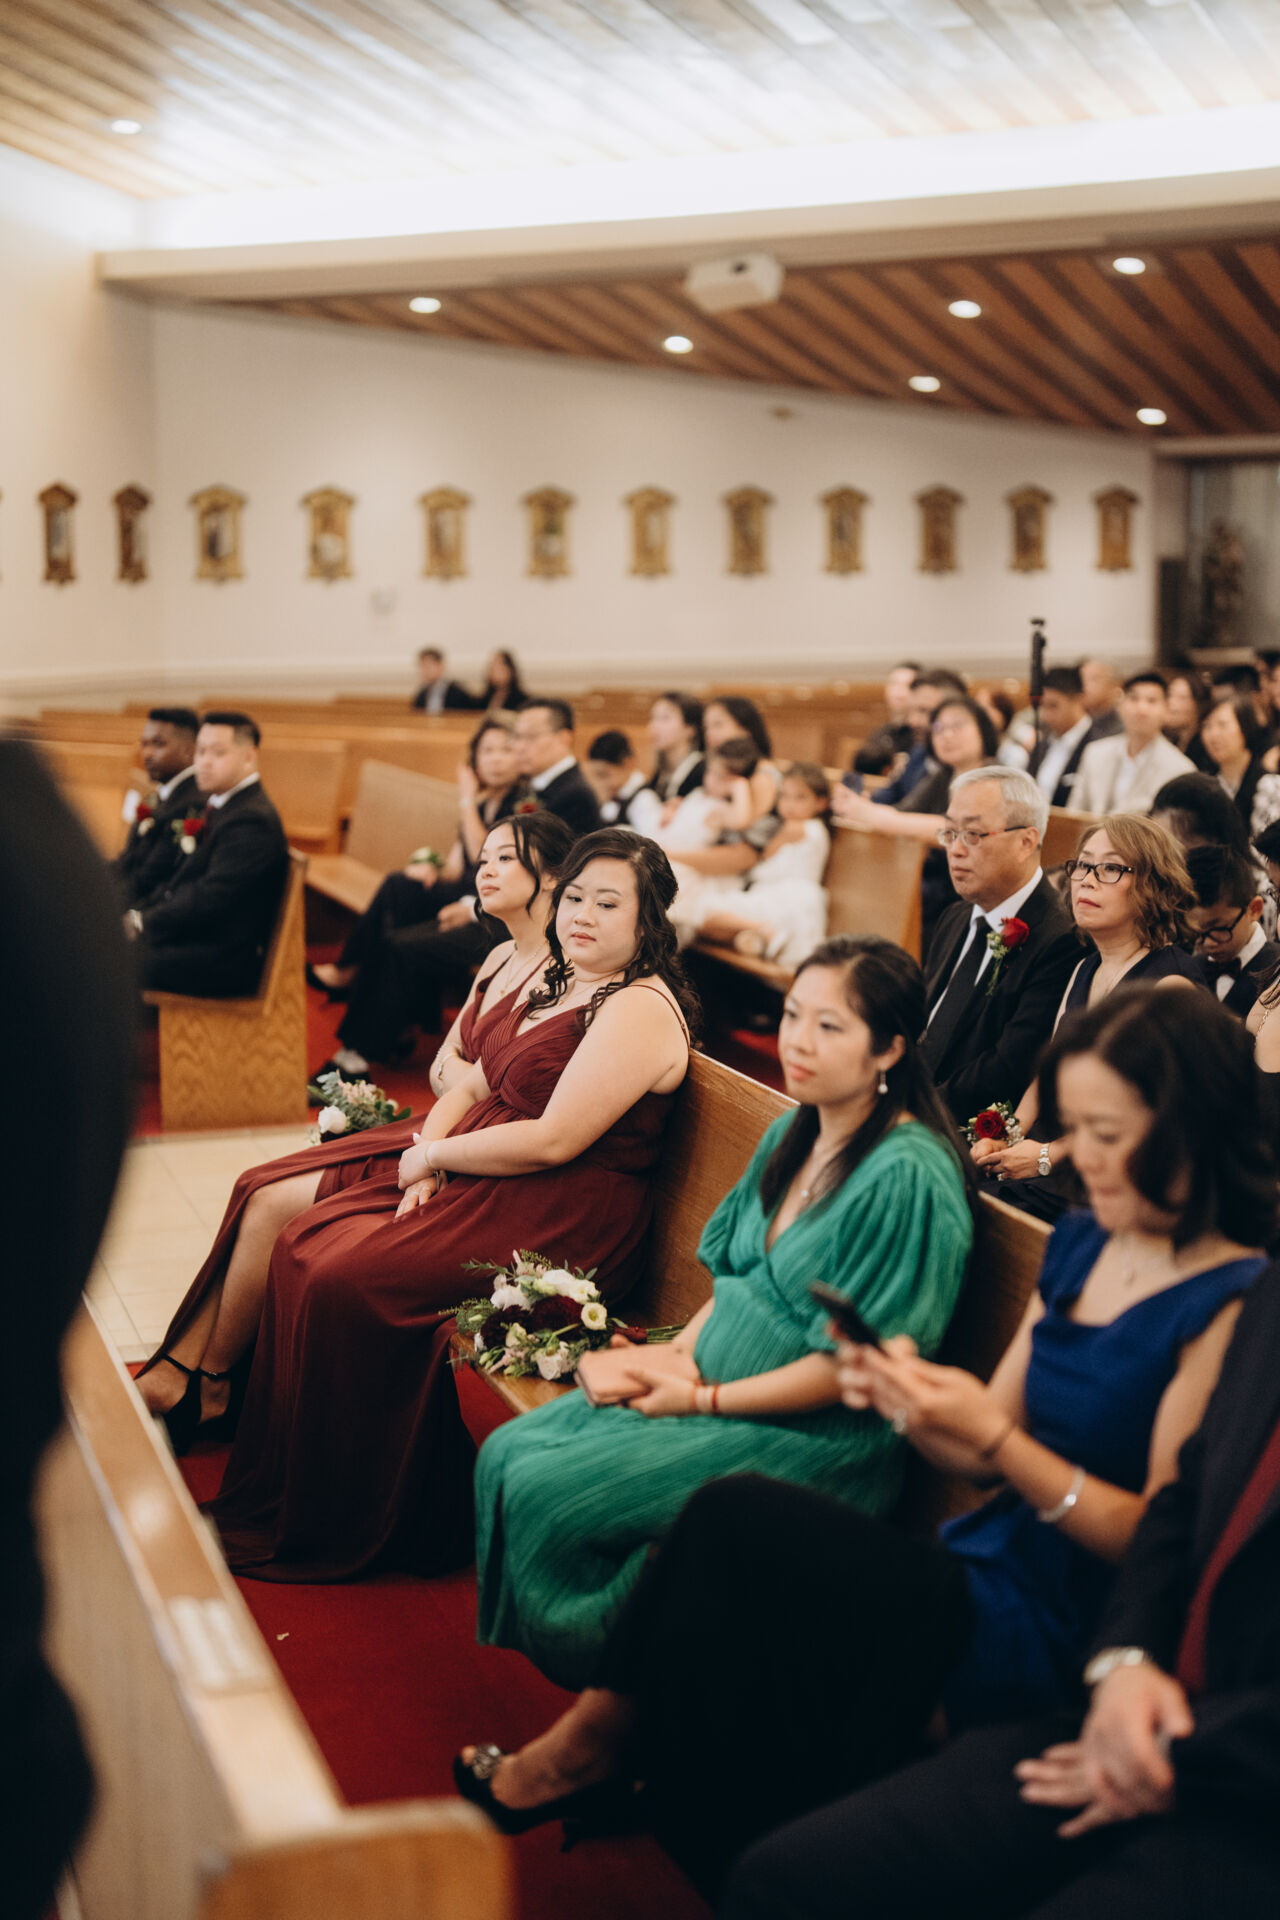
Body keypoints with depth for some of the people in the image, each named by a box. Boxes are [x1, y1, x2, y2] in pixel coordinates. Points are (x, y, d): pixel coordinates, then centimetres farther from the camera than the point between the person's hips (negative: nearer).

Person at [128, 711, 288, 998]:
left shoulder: (252, 821, -17)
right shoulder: (220, 807, 15)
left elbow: (209, 901, -23)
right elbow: (180, 880, 18)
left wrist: (143, 922, -15)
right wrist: (139, 913, 2)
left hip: (223, 963, -10)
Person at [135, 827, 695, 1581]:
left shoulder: (640, 1010, -17)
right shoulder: (553, 980, 13)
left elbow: (553, 1140, -23)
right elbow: (472, 1085, 12)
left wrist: (432, 1155, -11)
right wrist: (425, 1159, -8)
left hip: (557, 1222, -10)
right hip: (464, 1168, 10)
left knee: (334, 1272, -22)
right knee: (272, 1199, 4)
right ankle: (192, 1376, 18)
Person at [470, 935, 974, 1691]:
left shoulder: (909, 1175, -21)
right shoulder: (793, 1134, 6)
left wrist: (704, 1399, -16)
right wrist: (678, 1357, -4)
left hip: (811, 1438, -9)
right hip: (711, 1384, 9)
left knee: (544, 1491, -15)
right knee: (507, 1453, -1)